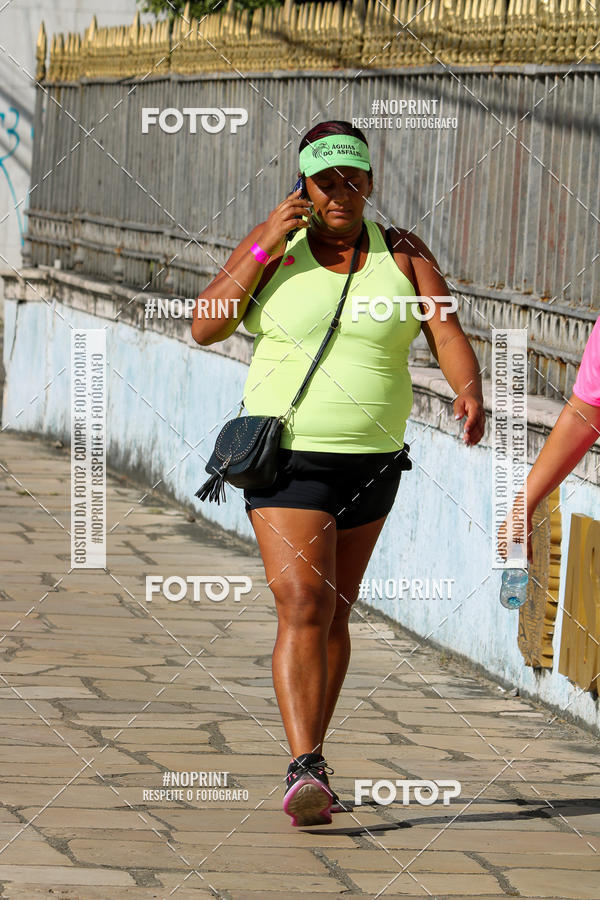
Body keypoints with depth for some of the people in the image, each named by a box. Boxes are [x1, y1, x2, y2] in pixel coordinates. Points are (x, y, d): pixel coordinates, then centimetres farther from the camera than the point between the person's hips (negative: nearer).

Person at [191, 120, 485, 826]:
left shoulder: (404, 256, 1)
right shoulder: (271, 246, -3)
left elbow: (447, 333, -10)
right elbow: (204, 328, -10)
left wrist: (470, 392, -31)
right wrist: (264, 249, -18)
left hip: (370, 462, 3)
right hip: (288, 457, -3)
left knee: (335, 614, 14)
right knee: (303, 606, -17)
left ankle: (308, 764, 28)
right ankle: (306, 771, -24)